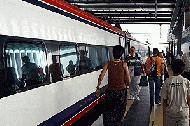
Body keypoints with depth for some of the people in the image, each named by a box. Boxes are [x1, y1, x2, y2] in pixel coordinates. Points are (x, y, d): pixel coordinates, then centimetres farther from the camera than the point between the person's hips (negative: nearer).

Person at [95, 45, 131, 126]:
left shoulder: (108, 64, -5)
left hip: (110, 91, 1)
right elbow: (128, 80, -10)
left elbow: (101, 77, -10)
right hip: (121, 91, -1)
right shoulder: (123, 64, -10)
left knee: (108, 111, 16)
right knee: (119, 112, 17)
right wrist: (126, 84, 11)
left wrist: (98, 88, 2)